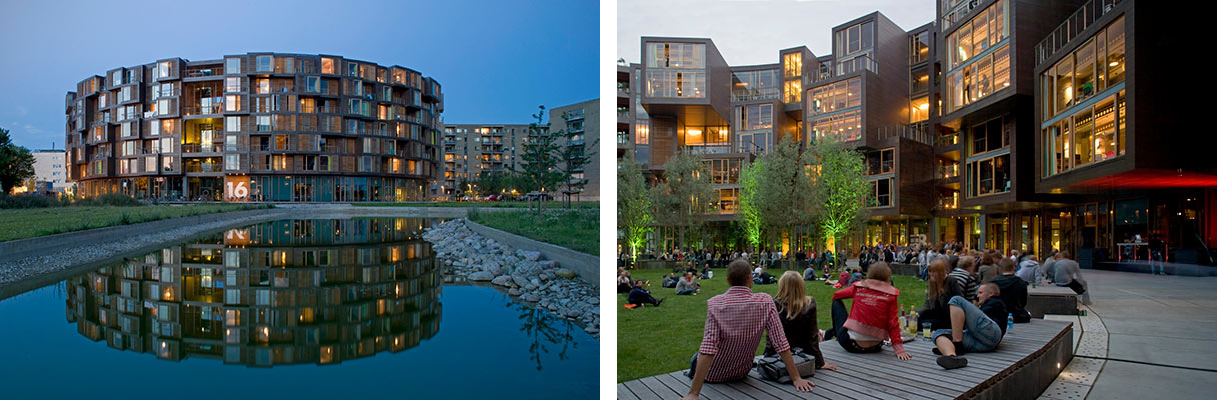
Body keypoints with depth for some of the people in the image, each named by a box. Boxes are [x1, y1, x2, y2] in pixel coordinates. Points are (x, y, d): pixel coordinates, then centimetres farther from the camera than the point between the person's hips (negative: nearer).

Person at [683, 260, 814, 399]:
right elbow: (781, 344, -19)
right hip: (741, 373, 2)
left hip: (713, 375, -2)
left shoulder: (714, 303, -25)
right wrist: (796, 378, -10)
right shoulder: (765, 302, -18)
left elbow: (708, 348, -31)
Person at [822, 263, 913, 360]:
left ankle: (833, 333, 44)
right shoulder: (891, 295, -6)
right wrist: (899, 349, -7)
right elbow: (893, 323, -10)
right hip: (875, 348, 1)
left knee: (837, 302, 22)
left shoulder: (858, 287, -2)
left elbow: (836, 295, 14)